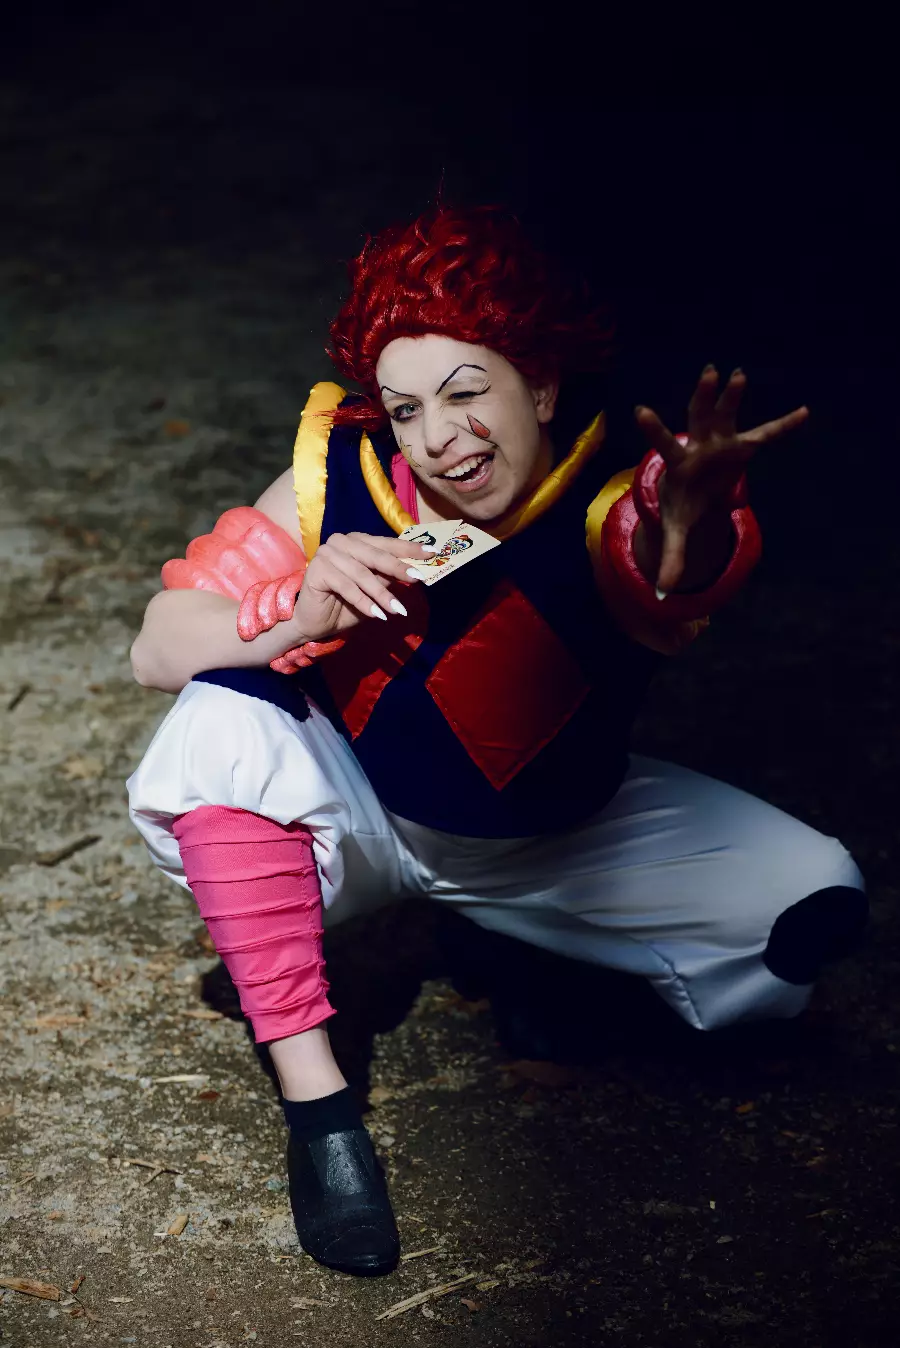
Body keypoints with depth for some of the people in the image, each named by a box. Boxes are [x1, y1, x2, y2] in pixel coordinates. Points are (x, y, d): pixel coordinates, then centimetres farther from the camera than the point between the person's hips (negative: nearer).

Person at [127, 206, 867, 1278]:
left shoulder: (613, 505, -28)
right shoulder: (343, 476, -21)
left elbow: (670, 589, -55)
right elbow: (157, 649, -19)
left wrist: (690, 524, -80)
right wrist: (296, 614, -39)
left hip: (554, 841, 0)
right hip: (356, 819, 1)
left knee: (813, 904, -17)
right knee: (221, 726, -31)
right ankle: (314, 1097, -22)